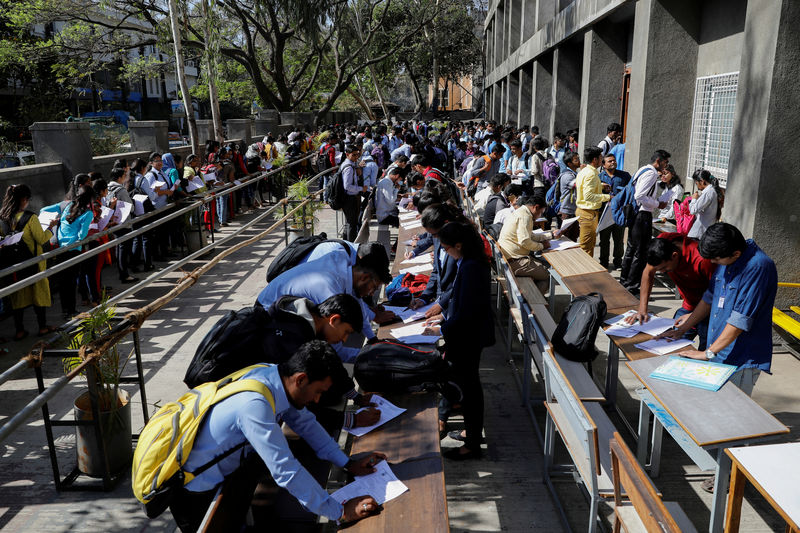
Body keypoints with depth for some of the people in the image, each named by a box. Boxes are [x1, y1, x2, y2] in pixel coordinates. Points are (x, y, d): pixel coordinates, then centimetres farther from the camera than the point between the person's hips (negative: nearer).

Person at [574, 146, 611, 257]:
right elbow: (588, 196, -28)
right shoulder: (591, 174, -20)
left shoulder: (583, 171, 11)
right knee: (587, 246, -2)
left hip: (582, 210, 10)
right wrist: (607, 197, -23)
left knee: (583, 243, 19)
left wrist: (600, 185, 14)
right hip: (589, 213, -10)